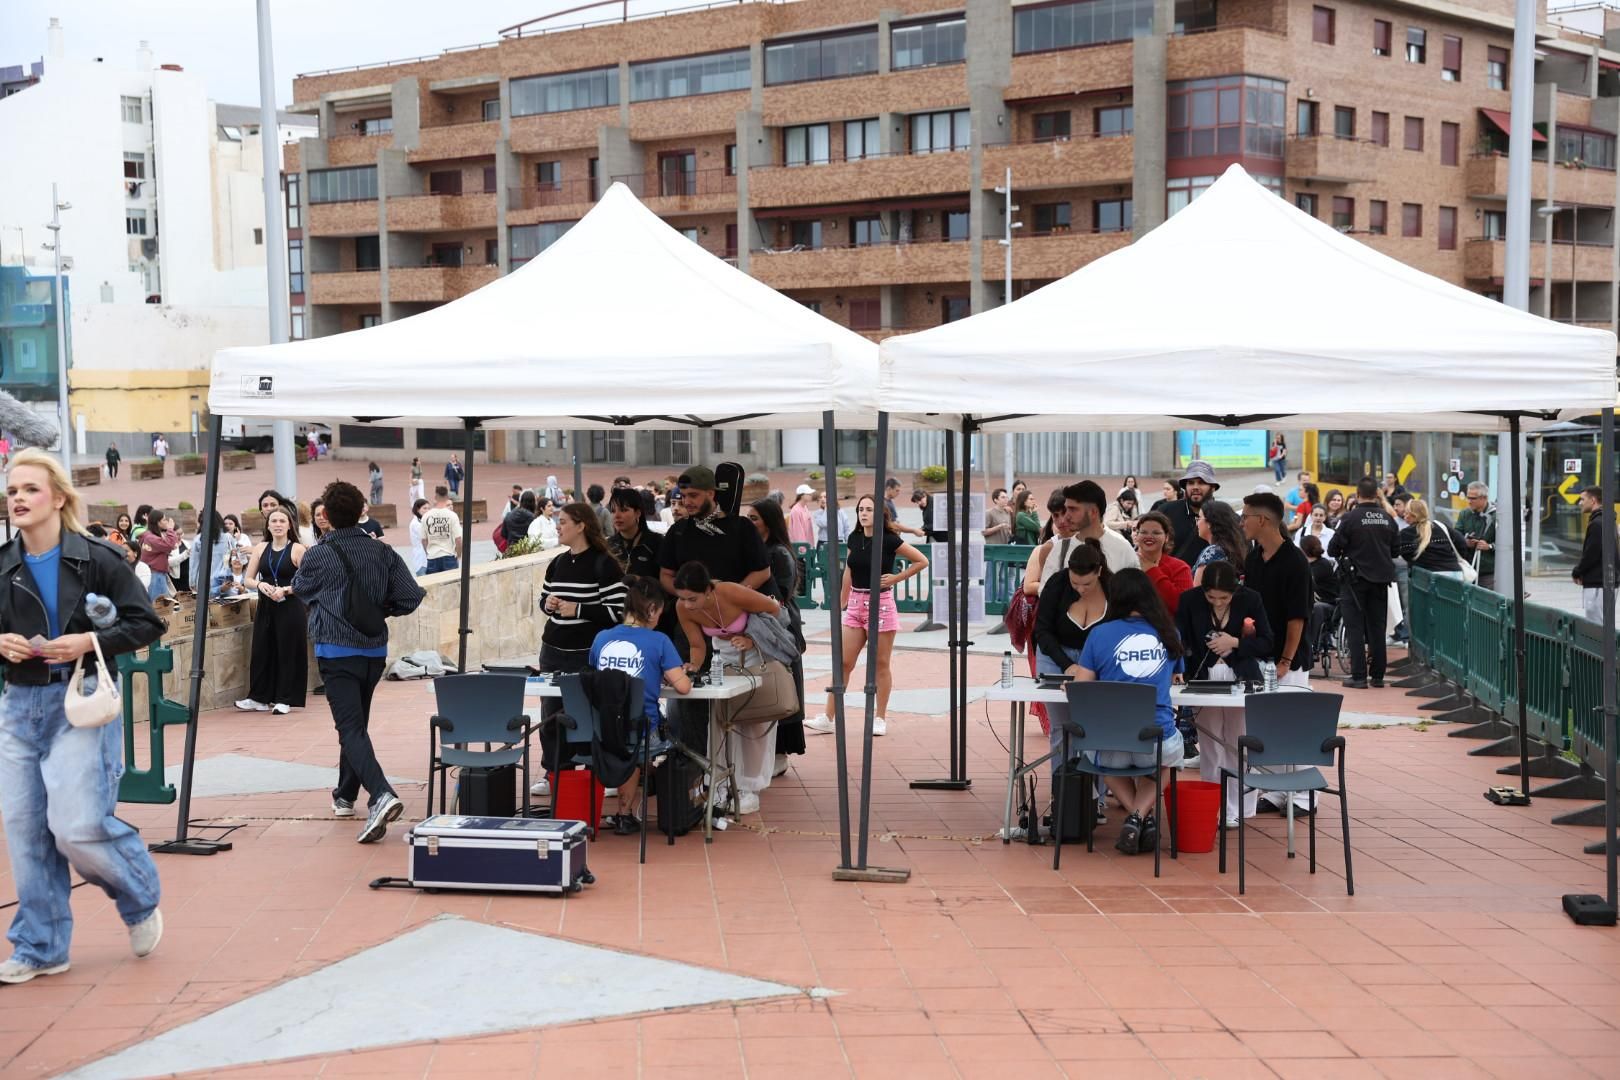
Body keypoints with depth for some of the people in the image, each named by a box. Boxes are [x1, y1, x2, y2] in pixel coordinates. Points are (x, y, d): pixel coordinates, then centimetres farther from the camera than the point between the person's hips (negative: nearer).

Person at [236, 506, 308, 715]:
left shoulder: (297, 550, -4)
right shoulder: (260, 549, 8)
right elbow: (248, 579, 8)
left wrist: (285, 590, -20)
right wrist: (260, 585, -12)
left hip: (290, 608, -4)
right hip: (265, 607, 4)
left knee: (287, 651, 0)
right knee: (262, 650, 6)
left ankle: (284, 699, 8)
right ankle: (259, 698, 15)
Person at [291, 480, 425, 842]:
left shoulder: (318, 556, -10)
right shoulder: (383, 553, -1)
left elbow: (299, 589, 10)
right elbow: (411, 596, -4)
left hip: (337, 652, -5)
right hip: (375, 651, 5)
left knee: (351, 728, -11)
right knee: (357, 722, 21)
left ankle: (381, 795, -31)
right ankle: (346, 795, 33)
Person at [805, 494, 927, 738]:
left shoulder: (889, 540, -9)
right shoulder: (854, 539, 5)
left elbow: (921, 561, -5)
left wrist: (896, 578, -8)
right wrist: (841, 602, 15)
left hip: (881, 603, -4)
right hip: (856, 604, 5)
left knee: (881, 664, 4)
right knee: (843, 662, 2)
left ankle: (880, 718, 14)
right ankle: (828, 719, 4)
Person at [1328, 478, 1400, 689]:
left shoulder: (1349, 518, -14)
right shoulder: (1388, 519, 0)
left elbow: (1332, 550, -11)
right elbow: (1396, 550, 9)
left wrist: (1343, 554, 10)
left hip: (1356, 578, -4)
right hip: (1381, 579, 4)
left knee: (1355, 628, 1)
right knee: (1377, 628, 11)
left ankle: (1359, 676, -3)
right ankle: (1377, 675, 14)